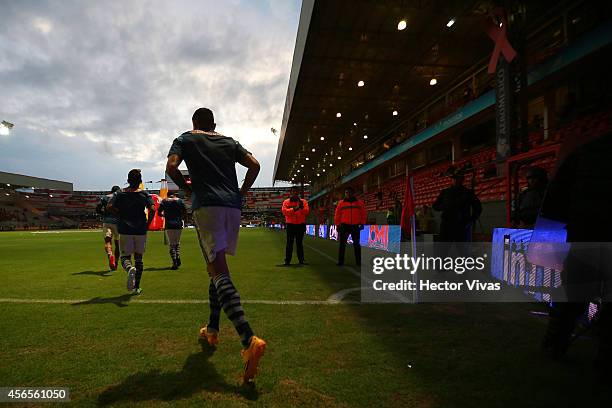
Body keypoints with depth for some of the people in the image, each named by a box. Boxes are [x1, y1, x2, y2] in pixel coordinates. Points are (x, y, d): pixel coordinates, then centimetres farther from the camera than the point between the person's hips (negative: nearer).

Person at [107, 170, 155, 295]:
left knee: (125, 256, 7)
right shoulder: (145, 194, -1)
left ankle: (130, 268, -29)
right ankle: (136, 287, 12)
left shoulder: (120, 194, 3)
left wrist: (120, 215, 6)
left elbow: (110, 206, -9)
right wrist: (147, 224, -2)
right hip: (140, 230, 0)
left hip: (125, 229, 0)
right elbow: (152, 209, -14)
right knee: (138, 258, 10)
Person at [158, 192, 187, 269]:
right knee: (177, 242, 19)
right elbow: (185, 212, -2)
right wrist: (184, 219, 16)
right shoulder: (180, 200, 5)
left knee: (171, 244, 3)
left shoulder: (164, 201, 4)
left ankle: (175, 263, -5)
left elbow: (159, 213, 1)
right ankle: (178, 258, 3)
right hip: (179, 225, 1)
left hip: (169, 225, -1)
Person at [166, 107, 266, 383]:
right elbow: (254, 165, 8)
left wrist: (188, 189, 10)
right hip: (233, 207, 5)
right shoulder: (229, 142, 22)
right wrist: (241, 194, 14)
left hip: (206, 206, -5)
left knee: (219, 273, -15)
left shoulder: (185, 139, 13)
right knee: (216, 267, 20)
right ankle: (212, 329, 27)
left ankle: (249, 340, -32)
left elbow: (171, 167, -4)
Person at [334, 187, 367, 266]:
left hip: (355, 226, 1)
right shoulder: (341, 203, 4)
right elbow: (337, 215, 4)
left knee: (356, 244, 7)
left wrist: (362, 223, 3)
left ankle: (358, 261, 15)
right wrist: (338, 225, 1)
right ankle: (340, 261, 7)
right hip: (344, 226, -1)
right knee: (342, 244, 0)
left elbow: (363, 214, 9)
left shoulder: (359, 203, 7)